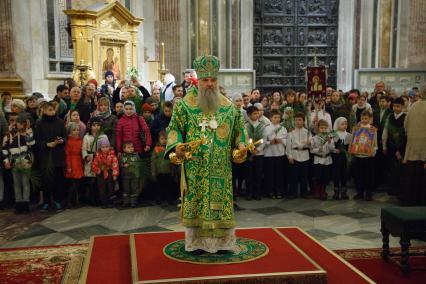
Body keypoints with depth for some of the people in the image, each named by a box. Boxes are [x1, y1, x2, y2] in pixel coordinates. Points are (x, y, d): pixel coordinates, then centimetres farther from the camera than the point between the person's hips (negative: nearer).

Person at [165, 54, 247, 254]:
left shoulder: (228, 106, 8)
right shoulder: (185, 104, 1)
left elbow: (238, 127, 16)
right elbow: (175, 128, 1)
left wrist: (241, 144, -1)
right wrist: (177, 146, -16)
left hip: (221, 167, 2)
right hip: (195, 166, -2)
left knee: (221, 200, 6)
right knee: (195, 201, 2)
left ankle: (221, 240, 17)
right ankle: (196, 241, 13)